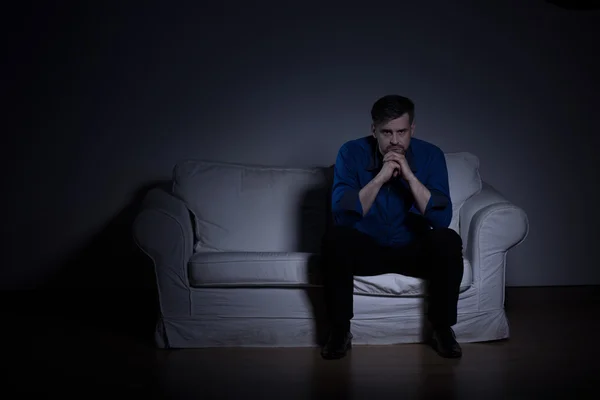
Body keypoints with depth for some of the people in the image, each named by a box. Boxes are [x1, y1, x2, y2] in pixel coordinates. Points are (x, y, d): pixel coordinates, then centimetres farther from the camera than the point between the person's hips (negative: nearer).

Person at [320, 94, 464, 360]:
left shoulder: (430, 155, -11)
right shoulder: (351, 153, -14)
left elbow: (442, 219, -21)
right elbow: (341, 215, -25)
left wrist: (409, 175, -30)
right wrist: (380, 177, -32)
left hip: (413, 248, 1)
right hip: (365, 248, -1)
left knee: (448, 241, -29)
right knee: (334, 238, -32)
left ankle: (441, 328, -10)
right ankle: (340, 329, -16)